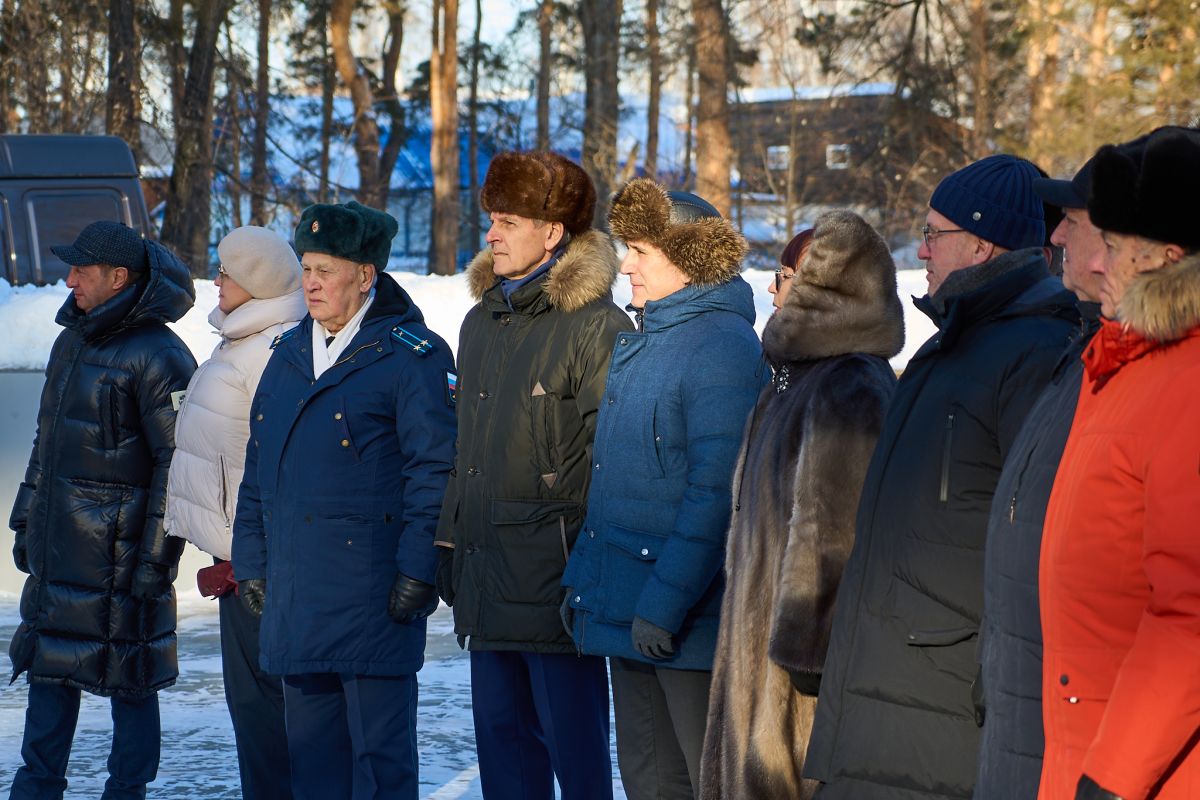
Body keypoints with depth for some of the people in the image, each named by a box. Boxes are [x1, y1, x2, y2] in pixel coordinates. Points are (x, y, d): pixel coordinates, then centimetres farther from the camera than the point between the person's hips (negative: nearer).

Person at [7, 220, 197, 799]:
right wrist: (26, 520, 19)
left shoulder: (157, 356, -15)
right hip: (58, 544, 8)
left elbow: (178, 462, -16)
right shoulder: (72, 339, 12)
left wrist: (156, 555, -18)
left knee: (127, 675, 3)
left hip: (117, 548, -8)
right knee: (49, 665, 13)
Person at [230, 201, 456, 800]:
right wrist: (251, 562, 14)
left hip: (372, 596, -7)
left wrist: (417, 571, -15)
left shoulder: (410, 356, -6)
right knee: (310, 748, 12)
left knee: (379, 752, -1)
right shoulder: (289, 353, 15)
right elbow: (258, 470, 20)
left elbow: (435, 469, -11)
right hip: (295, 595, 7)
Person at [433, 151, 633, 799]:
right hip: (486, 573, 8)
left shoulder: (597, 326, -10)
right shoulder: (481, 321, 16)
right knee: (501, 730, 13)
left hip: (554, 573, -8)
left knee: (572, 739, -1)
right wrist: (450, 543, 17)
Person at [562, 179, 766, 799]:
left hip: (690, 617, -9)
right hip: (627, 607, 9)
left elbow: (716, 492, -20)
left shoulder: (723, 346, -15)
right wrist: (581, 574, 14)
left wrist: (664, 603, -22)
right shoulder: (636, 343, 14)